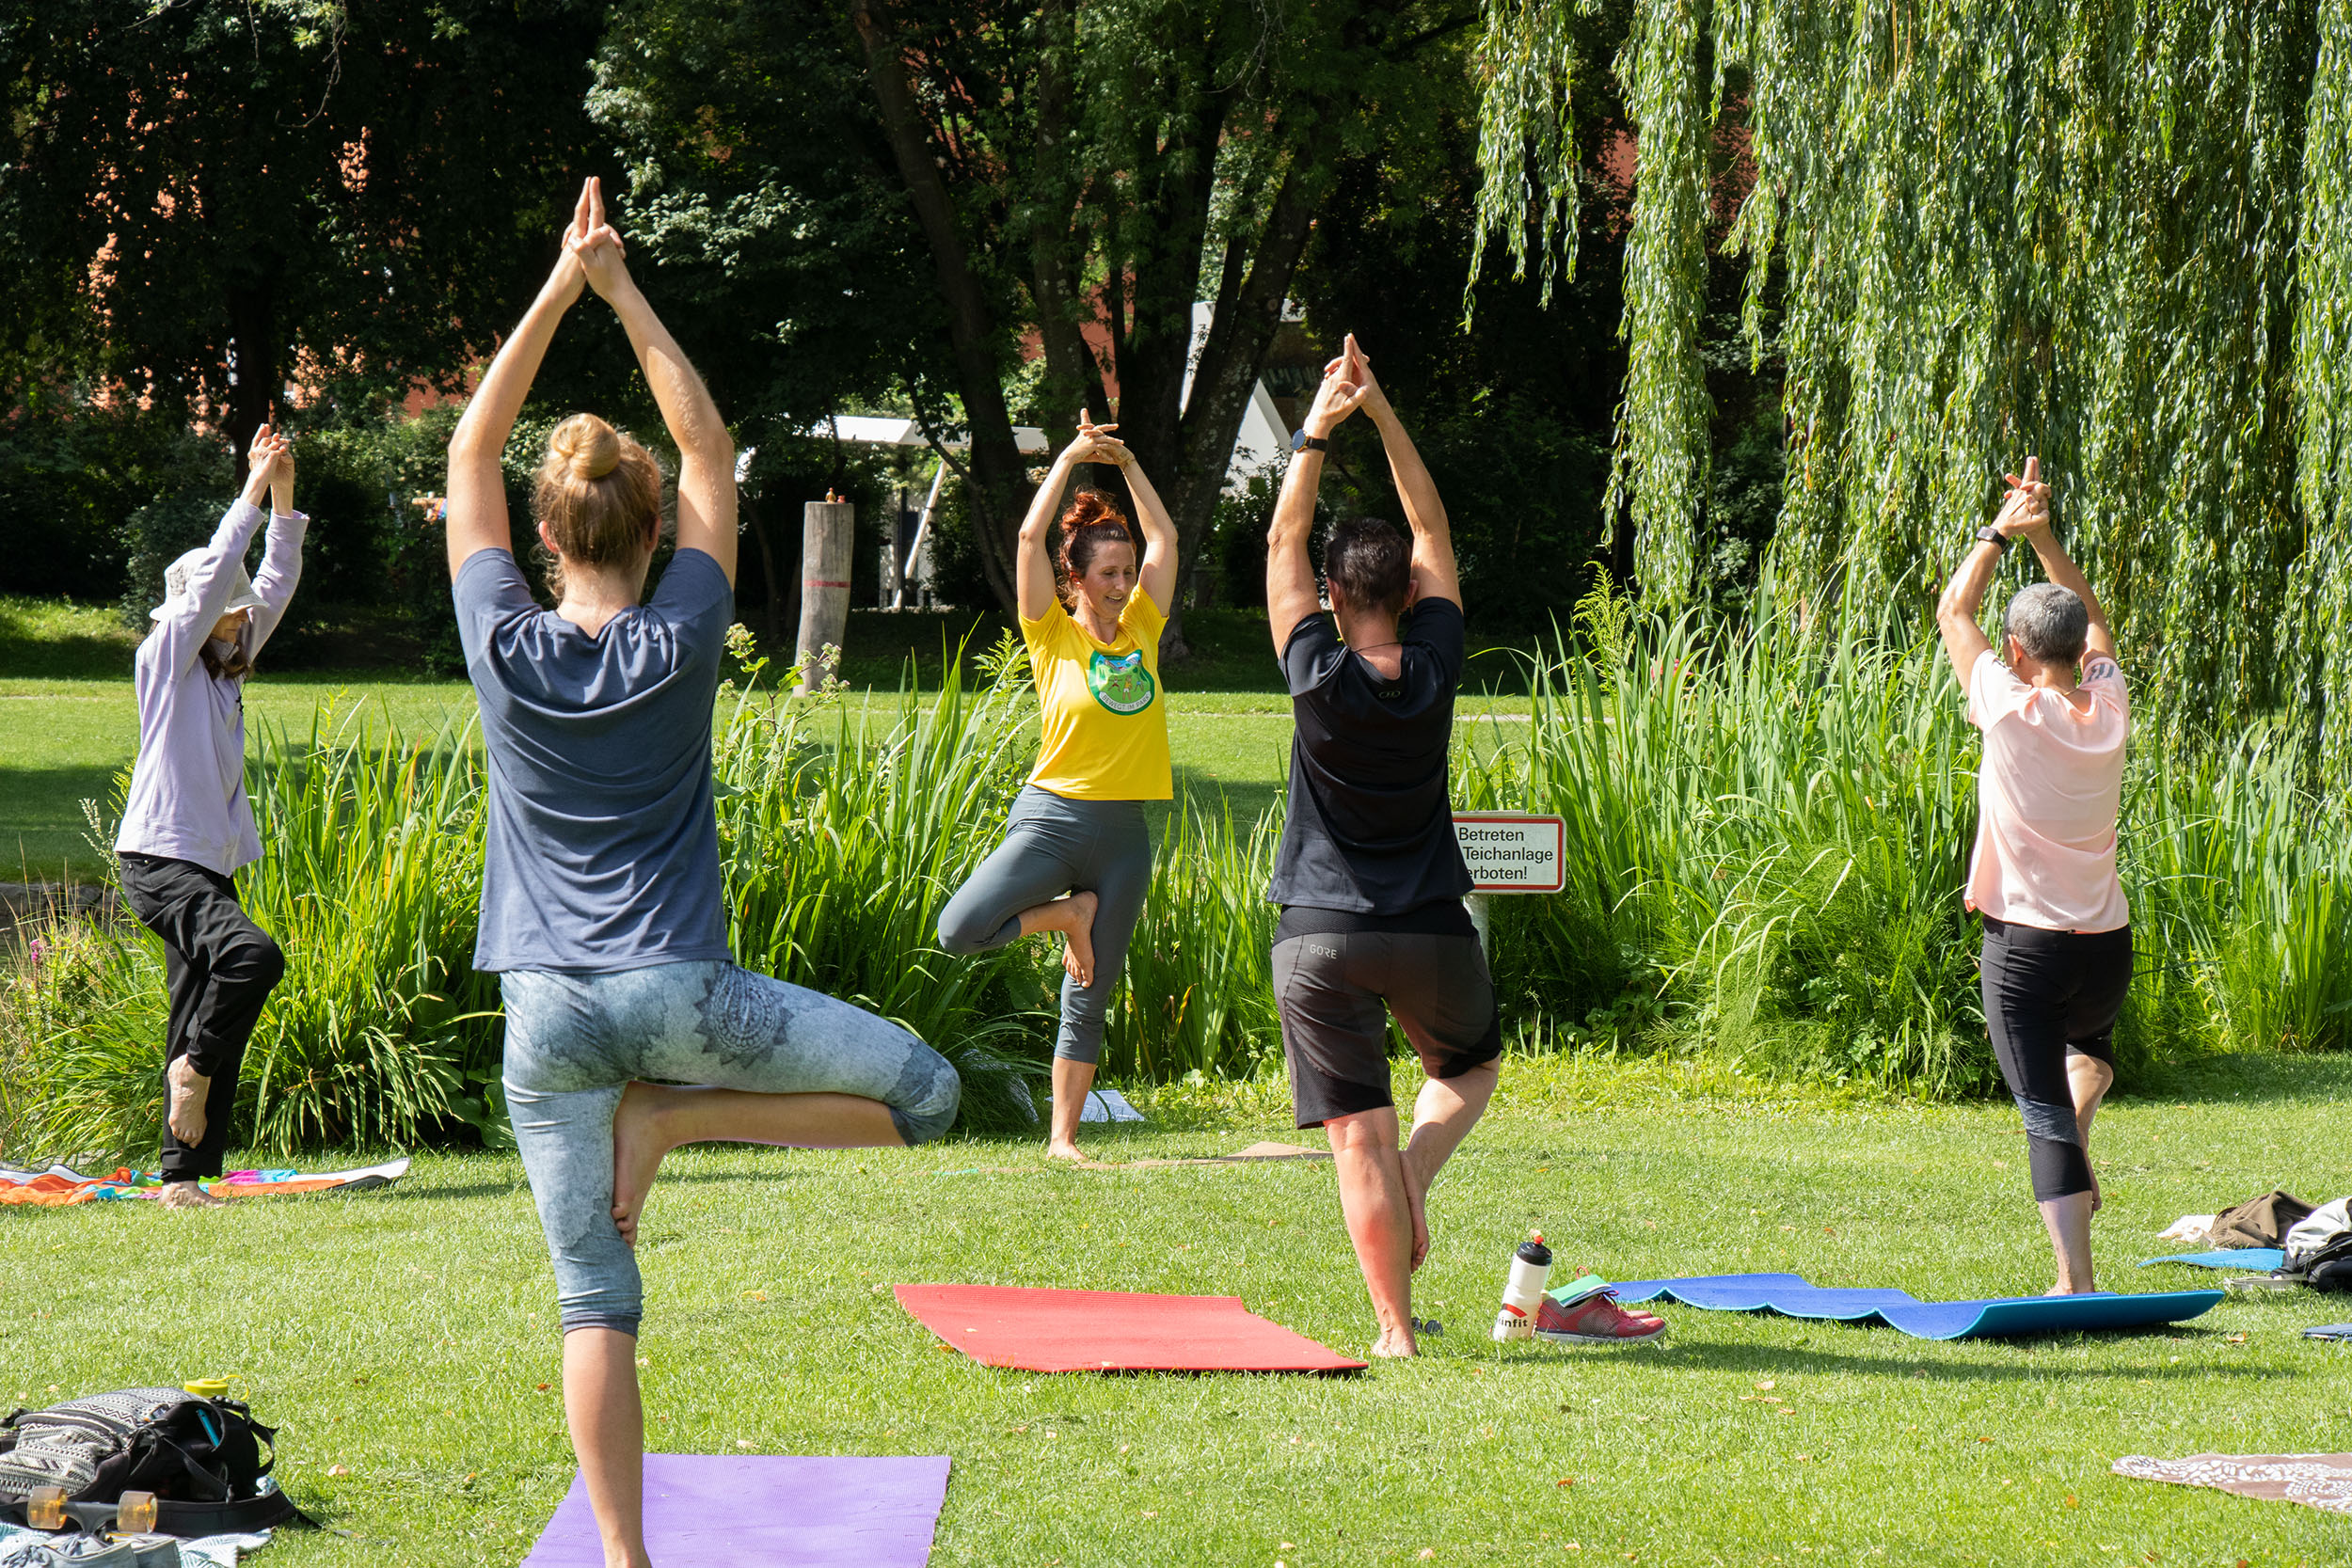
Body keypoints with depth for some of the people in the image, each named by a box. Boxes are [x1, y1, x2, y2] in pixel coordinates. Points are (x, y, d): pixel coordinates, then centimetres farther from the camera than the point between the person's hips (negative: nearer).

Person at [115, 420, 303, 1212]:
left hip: (210, 865, 8)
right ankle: (195, 1065, -9)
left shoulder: (226, 669, 15)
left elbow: (274, 585, 13)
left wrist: (284, 498, 4)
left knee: (201, 1022, 4)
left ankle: (185, 1178, 5)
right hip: (159, 858, -8)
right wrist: (253, 491, -12)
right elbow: (213, 575, -14)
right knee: (252, 955, -29)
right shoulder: (165, 659, -5)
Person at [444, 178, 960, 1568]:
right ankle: (679, 1118, -2)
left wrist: (560, 289, 9)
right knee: (926, 1091, 10)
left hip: (548, 1011, 2)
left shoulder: (507, 649, -1)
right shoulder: (681, 644, -3)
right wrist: (624, 294, 8)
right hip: (680, 992, -2)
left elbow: (471, 453, 9)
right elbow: (709, 451, 8)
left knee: (596, 1300, 4)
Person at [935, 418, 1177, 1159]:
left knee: (1089, 997, 5)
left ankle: (1063, 1138, 12)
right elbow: (1030, 538, -9)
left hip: (1124, 833, 3)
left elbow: (1165, 537, 14)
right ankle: (1068, 914, 5)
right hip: (1052, 817, -3)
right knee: (960, 931, -22)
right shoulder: (1053, 635, -1)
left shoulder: (1142, 631, 10)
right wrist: (1069, 460, -4)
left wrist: (1127, 463, 12)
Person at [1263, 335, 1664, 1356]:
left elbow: (1282, 544, 1)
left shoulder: (1317, 677, -9)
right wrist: (1381, 412, 6)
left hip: (1320, 936, -1)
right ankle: (1412, 1182, -1)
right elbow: (1433, 530, 5)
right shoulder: (1433, 672, -5)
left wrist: (1317, 430, 5)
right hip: (1430, 929, 1)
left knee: (1359, 1135, 0)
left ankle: (1394, 1328, -4)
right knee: (1469, 1066, 28)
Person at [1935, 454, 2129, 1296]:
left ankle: (2075, 1279, -14)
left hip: (2027, 943, -5)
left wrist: (2002, 530, 9)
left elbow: (1953, 613, 2)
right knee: (2093, 1038, 37)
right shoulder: (2109, 708, -1)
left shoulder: (2012, 710, -13)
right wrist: (2044, 536, 15)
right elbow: (2092, 618, 19)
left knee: (2046, 1114, -6)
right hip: (2107, 941, 5)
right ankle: (2077, 1160, 16)